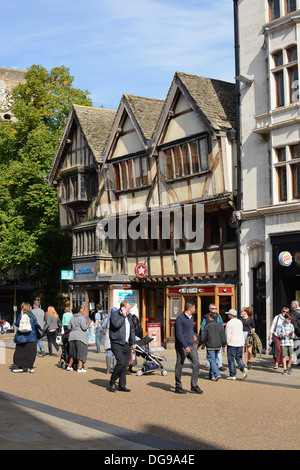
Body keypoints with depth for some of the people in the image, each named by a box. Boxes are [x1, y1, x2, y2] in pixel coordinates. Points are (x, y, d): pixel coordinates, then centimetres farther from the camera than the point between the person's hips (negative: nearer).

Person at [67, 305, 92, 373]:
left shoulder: (72, 318, 12)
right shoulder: (81, 318, -10)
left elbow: (69, 327, 13)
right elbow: (84, 327, -16)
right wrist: (88, 323, 0)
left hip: (72, 336, 7)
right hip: (81, 337, -7)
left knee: (73, 352, 18)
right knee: (81, 352, -4)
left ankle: (69, 366, 21)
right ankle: (80, 368, -8)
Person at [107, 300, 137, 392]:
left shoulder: (128, 316, 16)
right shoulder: (114, 314, -5)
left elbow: (132, 329, 25)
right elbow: (116, 324, -25)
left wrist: (133, 342, 20)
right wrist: (123, 316, -14)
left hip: (126, 344, 7)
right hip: (117, 344, -7)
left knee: (125, 365, 4)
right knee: (121, 362, -18)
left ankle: (122, 385, 12)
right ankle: (112, 382, -2)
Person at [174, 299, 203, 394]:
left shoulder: (191, 318, 14)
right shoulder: (180, 319, -14)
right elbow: (179, 334, -20)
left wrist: (194, 335, 12)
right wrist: (185, 346, -28)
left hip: (191, 346, 8)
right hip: (181, 347, -8)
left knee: (196, 364, 0)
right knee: (179, 367, 3)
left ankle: (194, 386, 7)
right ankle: (178, 387, 14)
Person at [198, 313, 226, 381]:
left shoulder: (207, 325, -8)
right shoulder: (220, 326, 7)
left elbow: (203, 337, -6)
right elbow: (223, 338, 8)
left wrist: (199, 345, 6)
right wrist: (223, 346, 16)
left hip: (210, 346, -5)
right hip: (218, 346, 5)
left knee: (212, 361, -4)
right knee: (213, 360, 15)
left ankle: (217, 374, -18)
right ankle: (212, 375, 19)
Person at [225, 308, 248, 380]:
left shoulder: (229, 323, -13)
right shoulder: (240, 322, 8)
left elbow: (228, 335, -14)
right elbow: (241, 332, 12)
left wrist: (228, 342, -2)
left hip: (232, 343, -6)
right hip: (240, 343, 6)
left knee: (231, 359, 3)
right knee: (239, 358, 15)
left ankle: (233, 375, 5)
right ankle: (243, 368, -9)